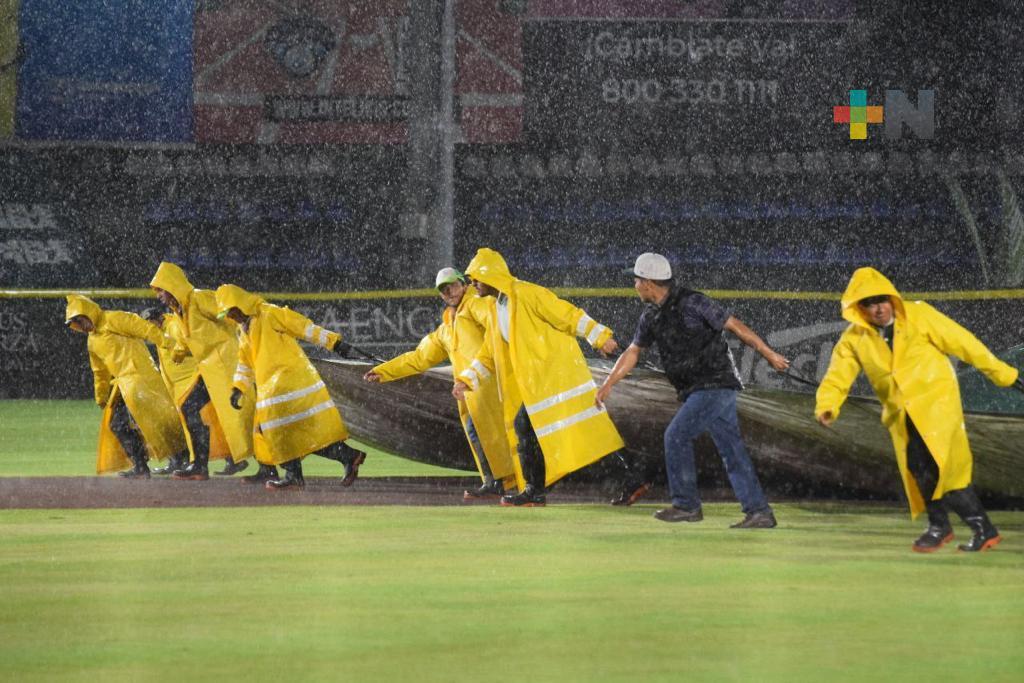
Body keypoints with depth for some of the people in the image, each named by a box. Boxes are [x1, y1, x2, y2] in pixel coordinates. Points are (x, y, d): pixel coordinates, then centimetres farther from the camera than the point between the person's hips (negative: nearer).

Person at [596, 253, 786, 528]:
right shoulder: (652, 317, 10)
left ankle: (686, 504, 0)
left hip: (715, 384, -8)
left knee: (676, 435, -10)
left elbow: (735, 325, -13)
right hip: (696, 390, 8)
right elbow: (633, 352, 21)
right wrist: (608, 384, 13)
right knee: (732, 451, 4)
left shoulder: (692, 303, -15)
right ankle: (759, 512, 3)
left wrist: (769, 355, -12)